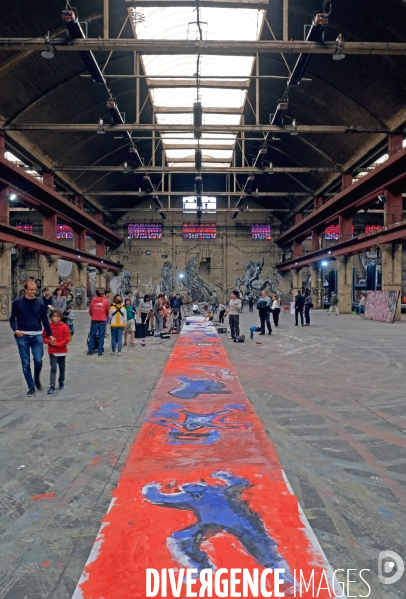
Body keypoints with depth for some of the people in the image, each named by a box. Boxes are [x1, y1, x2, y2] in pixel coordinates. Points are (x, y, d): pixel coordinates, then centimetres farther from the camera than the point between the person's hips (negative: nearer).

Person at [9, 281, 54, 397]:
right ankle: (31, 387, 15)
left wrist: (50, 334, 5)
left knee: (38, 360, -5)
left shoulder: (40, 302, 4)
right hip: (22, 337, -1)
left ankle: (37, 379, 25)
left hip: (37, 336, 1)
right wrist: (15, 330, -13)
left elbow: (45, 319, 9)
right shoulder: (17, 302, -1)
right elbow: (12, 319, 5)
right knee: (26, 364, 3)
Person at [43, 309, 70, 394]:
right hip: (52, 352, -1)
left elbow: (67, 339, -9)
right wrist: (49, 341, -16)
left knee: (62, 368, 13)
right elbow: (44, 337, 4)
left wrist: (58, 344, -18)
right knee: (53, 369, -6)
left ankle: (61, 383, 31)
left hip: (62, 351, 1)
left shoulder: (64, 326, -7)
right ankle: (52, 386, -6)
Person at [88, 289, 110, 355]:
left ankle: (90, 351, 9)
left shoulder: (93, 300, 0)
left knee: (92, 336, 9)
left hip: (94, 320, 1)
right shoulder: (106, 301, -3)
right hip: (102, 320, -1)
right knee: (101, 336, 5)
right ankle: (100, 351, 4)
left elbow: (90, 311, 8)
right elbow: (107, 311, 5)